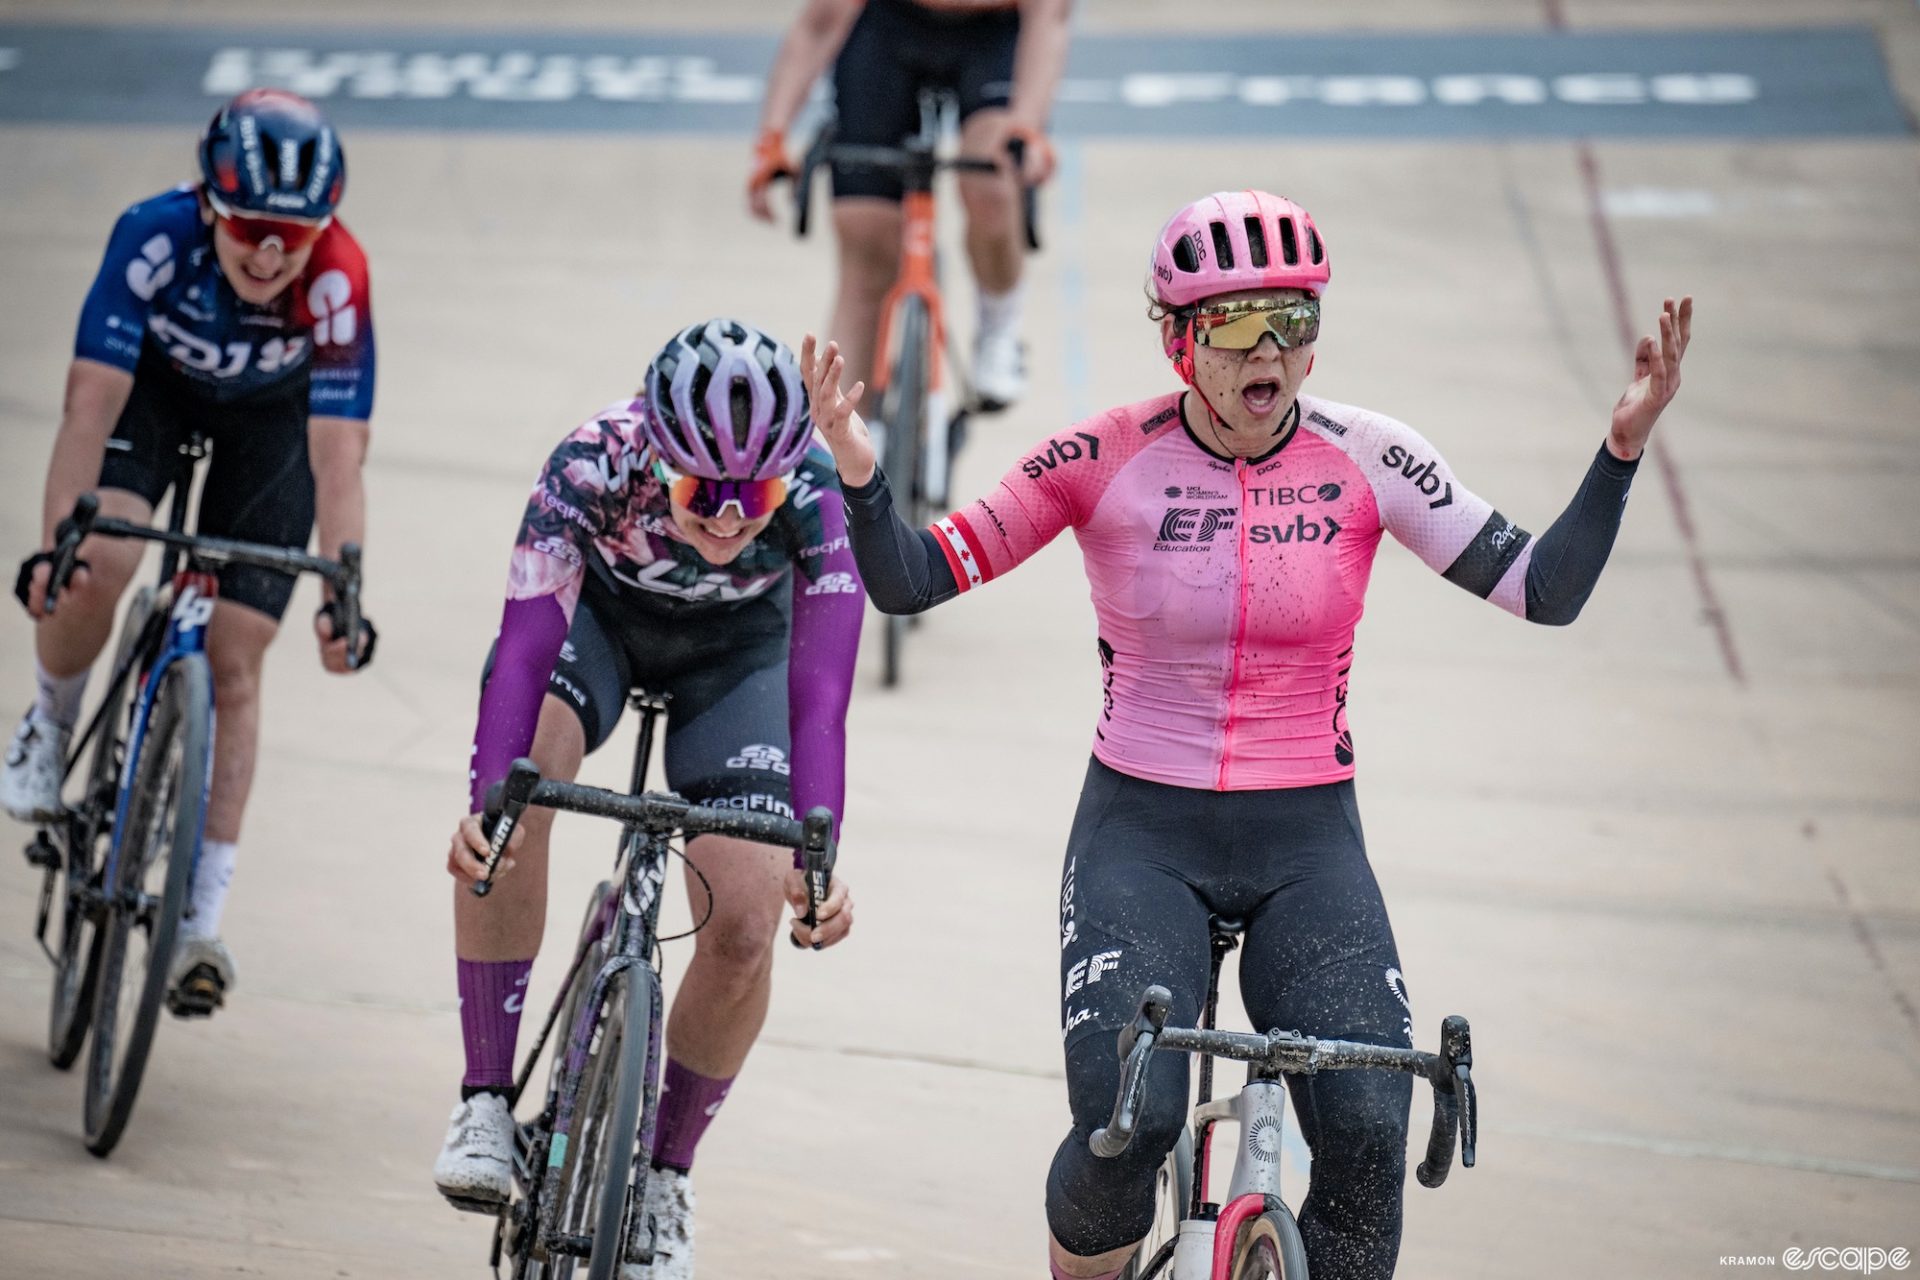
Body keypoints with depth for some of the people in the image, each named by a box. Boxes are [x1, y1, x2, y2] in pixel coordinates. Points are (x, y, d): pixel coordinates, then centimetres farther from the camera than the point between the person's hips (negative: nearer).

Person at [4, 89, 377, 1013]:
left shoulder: (337, 280, -36)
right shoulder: (155, 237, -36)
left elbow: (338, 457, -36)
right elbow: (91, 404, -36)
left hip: (271, 411, 0)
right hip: (154, 379, 0)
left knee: (233, 659, -7)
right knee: (96, 568, -27)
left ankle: (200, 919, 0)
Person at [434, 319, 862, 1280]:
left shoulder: (819, 499, -36)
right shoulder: (592, 466, -37)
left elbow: (819, 698, -38)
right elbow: (525, 650, -40)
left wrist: (816, 861, -51)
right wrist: (488, 802, -55)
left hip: (734, 645, 1)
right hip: (600, 604, -1)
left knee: (745, 923, -12)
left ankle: (666, 1172, 12)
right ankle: (485, 1100, -18)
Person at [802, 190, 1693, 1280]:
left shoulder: (1366, 458, -4)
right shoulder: (1108, 460, -7)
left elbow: (1547, 592, -5)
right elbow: (909, 583, -4)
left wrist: (1624, 446, -17)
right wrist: (861, 475, -22)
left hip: (1308, 842, 1)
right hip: (1141, 833, -1)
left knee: (1370, 1130, -21)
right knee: (1129, 1118, -25)